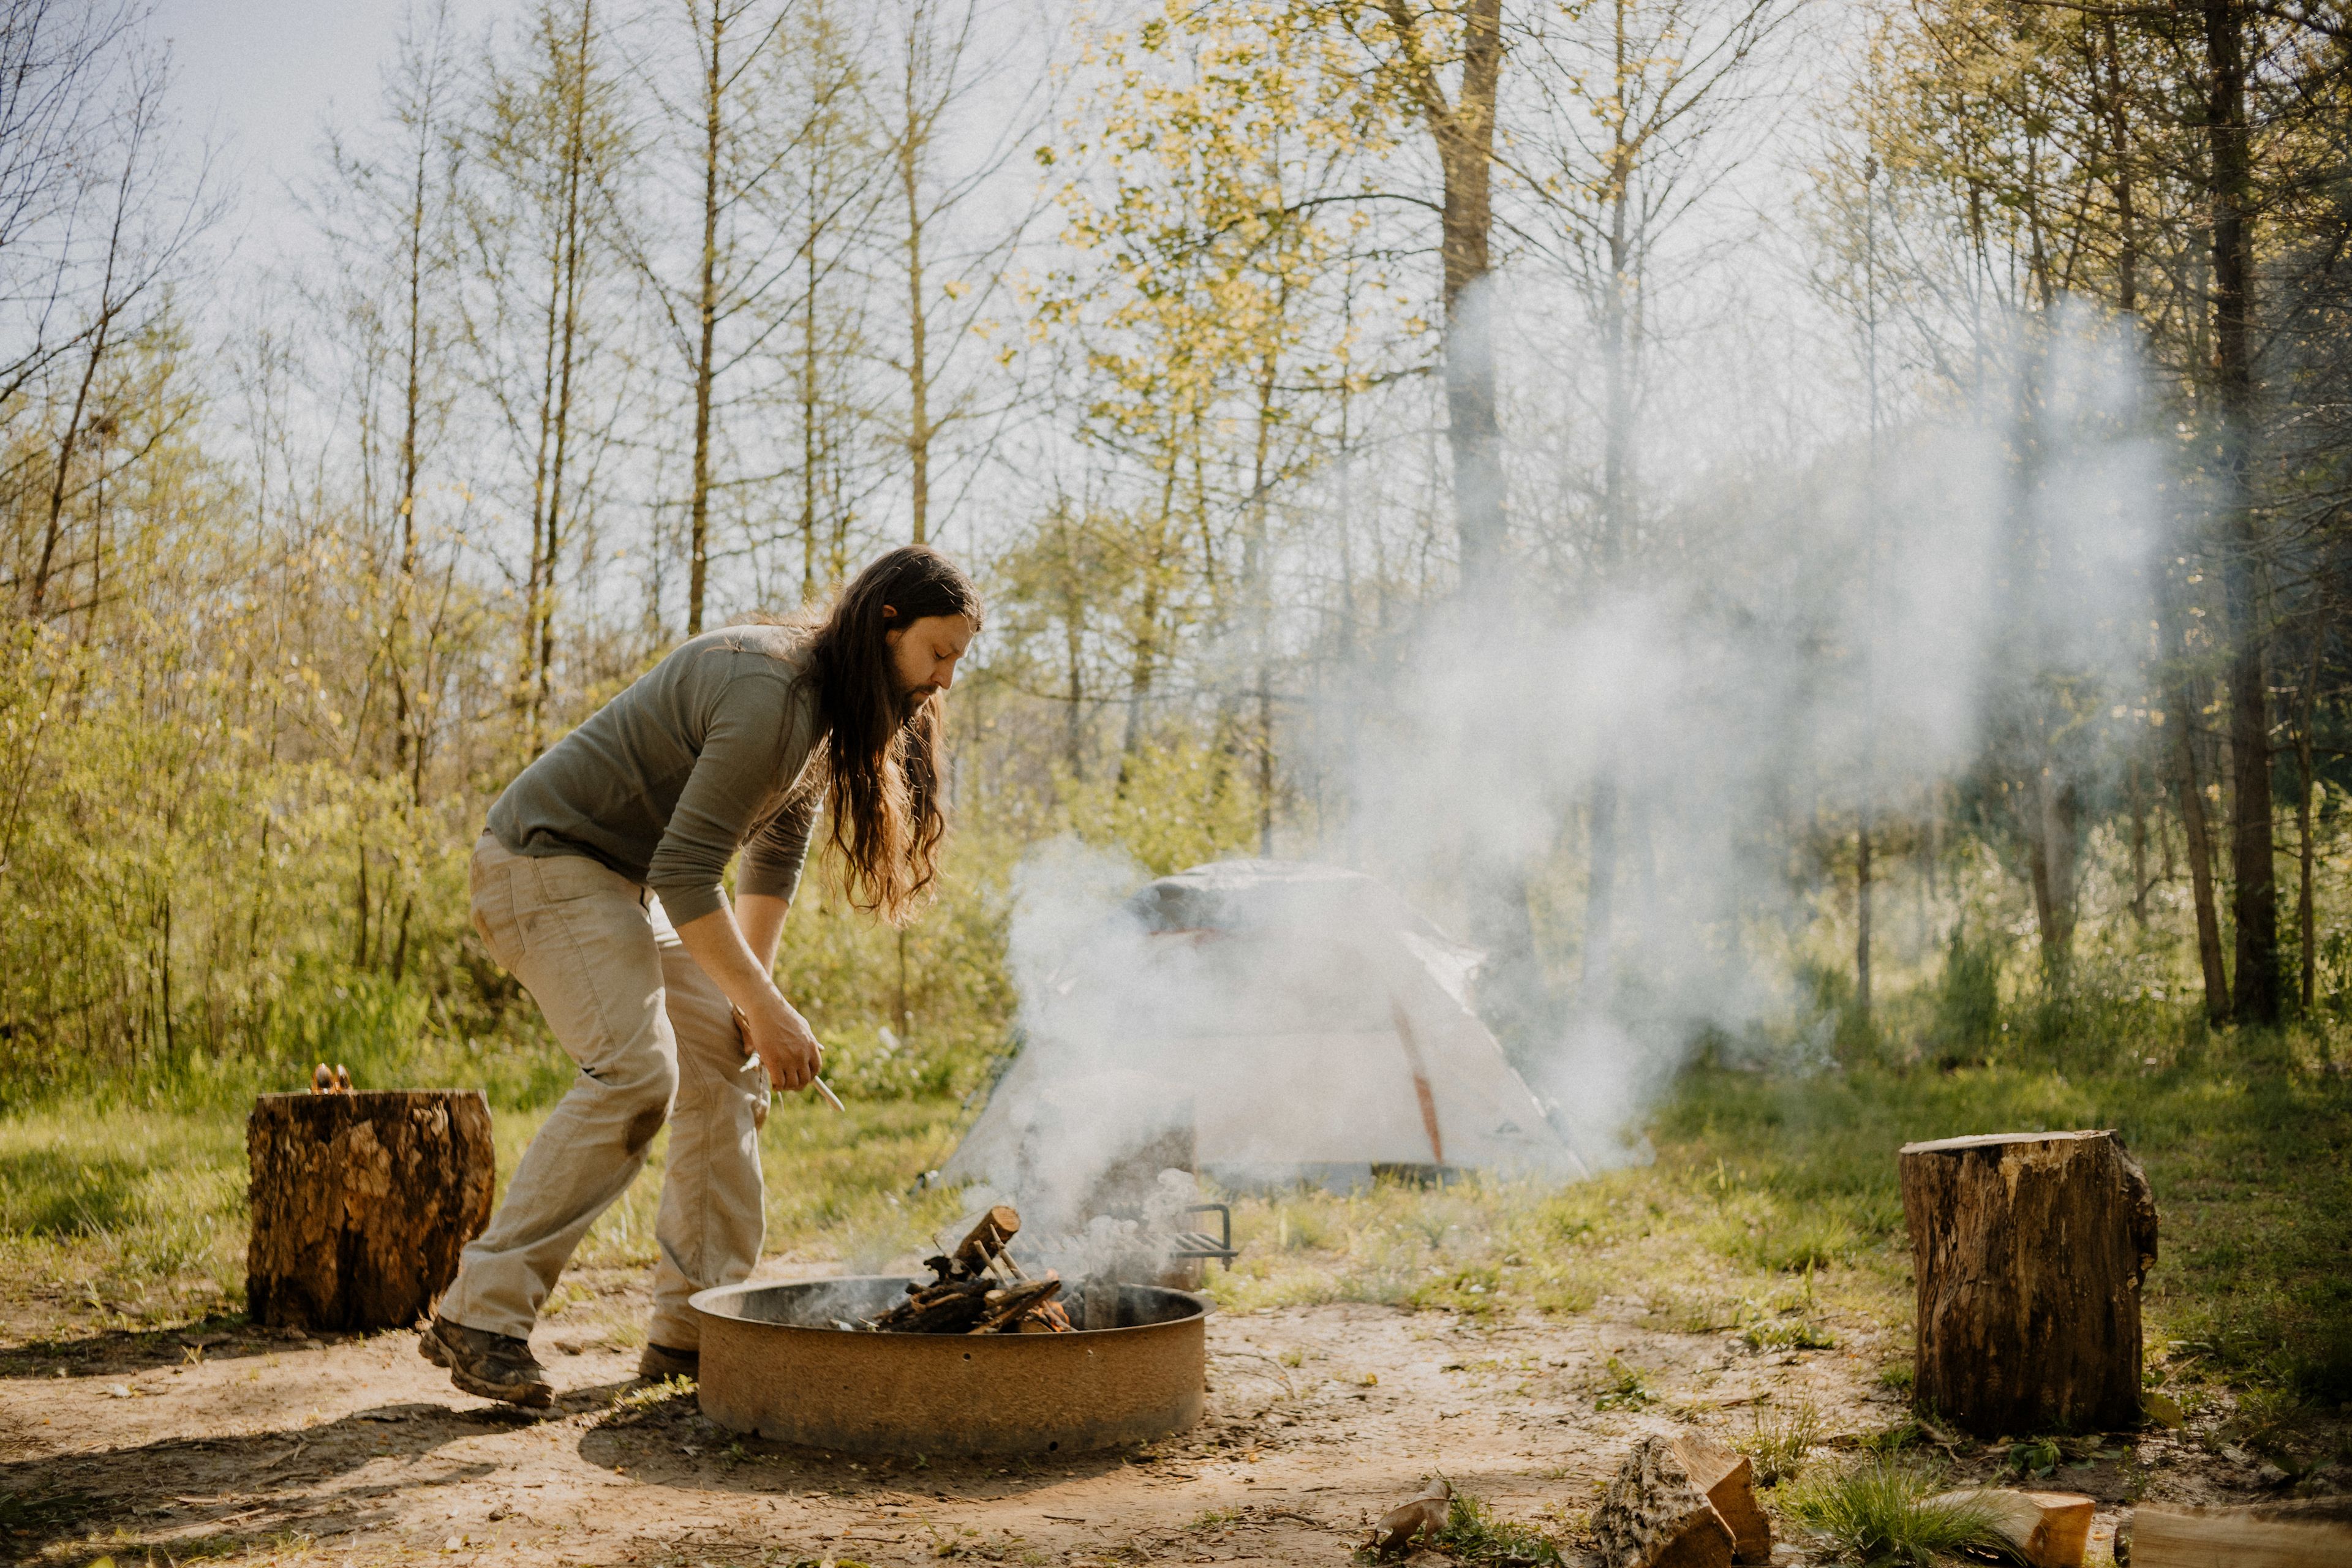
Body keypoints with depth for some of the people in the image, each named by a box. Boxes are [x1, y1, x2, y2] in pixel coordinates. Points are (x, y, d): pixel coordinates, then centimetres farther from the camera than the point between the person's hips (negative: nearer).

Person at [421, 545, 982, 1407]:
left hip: (621, 880, 10)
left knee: (726, 1060, 6)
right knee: (635, 1072, -23)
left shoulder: (833, 706, 6)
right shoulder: (770, 695, -27)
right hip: (544, 861, -10)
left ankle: (696, 1326, 9)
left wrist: (749, 1004, 12)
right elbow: (684, 876, -29)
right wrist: (767, 1008, -24)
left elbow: (776, 853, 15)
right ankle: (479, 1317, -17)